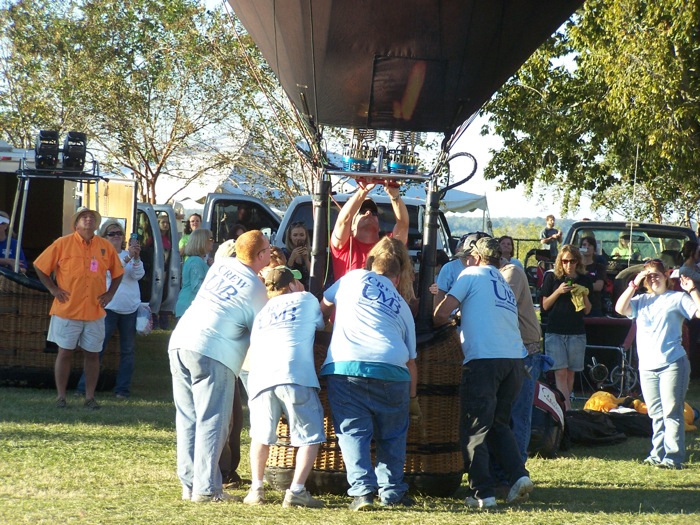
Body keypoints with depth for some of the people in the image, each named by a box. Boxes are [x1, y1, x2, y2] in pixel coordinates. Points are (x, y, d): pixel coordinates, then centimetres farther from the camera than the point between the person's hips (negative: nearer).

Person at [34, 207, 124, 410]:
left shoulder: (106, 247, 6)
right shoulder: (63, 244, -2)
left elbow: (118, 272, 19)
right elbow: (40, 266, 3)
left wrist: (110, 293, 7)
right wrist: (53, 289, -3)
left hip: (95, 312, 3)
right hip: (67, 310, -3)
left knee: (92, 354, 5)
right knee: (65, 353, 1)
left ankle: (90, 397, 12)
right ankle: (61, 397, 8)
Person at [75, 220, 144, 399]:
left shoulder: (129, 255, 12)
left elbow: (138, 275, 0)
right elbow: (111, 272, -16)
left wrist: (136, 258, -17)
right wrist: (127, 258, -26)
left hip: (130, 308, 4)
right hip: (109, 308, -4)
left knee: (128, 350, 6)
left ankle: (123, 389, 13)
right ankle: (84, 387, -3)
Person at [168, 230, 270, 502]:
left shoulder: (222, 265, 13)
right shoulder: (256, 289, -3)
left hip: (179, 343, 7)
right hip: (212, 353, -7)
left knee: (188, 419, 10)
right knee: (212, 422, -2)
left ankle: (189, 484, 11)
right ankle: (206, 488, -7)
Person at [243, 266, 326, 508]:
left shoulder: (262, 312, 30)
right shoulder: (306, 300, 21)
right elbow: (320, 324, 38)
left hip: (260, 377, 4)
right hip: (295, 376, -4)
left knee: (261, 435, 22)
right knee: (310, 436, 5)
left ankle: (256, 488, 13)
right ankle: (296, 490, -6)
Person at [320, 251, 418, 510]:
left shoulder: (355, 277, 18)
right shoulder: (403, 307, 24)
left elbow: (323, 309, 29)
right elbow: (411, 360, 23)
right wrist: (413, 398, 34)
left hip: (345, 366, -2)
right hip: (392, 370, 2)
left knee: (353, 431, 2)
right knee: (392, 435, 18)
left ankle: (362, 490, -11)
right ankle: (392, 491, 16)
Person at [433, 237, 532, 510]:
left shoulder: (472, 274, 6)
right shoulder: (506, 286, 27)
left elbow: (442, 314, 0)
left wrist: (436, 324, 22)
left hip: (483, 359, -7)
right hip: (515, 359, 7)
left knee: (474, 429, 0)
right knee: (499, 424, 21)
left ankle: (483, 493, -5)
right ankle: (519, 475, 3)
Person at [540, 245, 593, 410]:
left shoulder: (584, 280, 8)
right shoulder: (552, 278, 4)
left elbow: (587, 311, 11)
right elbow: (545, 305, 4)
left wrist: (584, 295, -8)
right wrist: (558, 291, -10)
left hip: (577, 333, 2)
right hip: (555, 332, -2)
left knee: (570, 373, 4)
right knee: (560, 372, -11)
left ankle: (565, 406, 15)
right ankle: (567, 409, -19)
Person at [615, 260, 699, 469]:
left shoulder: (677, 298, 4)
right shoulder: (642, 300, 16)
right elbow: (620, 309, 0)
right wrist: (634, 285, -3)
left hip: (672, 364, -5)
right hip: (647, 366, 5)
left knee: (671, 412, -9)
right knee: (656, 414, 10)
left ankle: (673, 457, -9)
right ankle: (657, 455, 15)